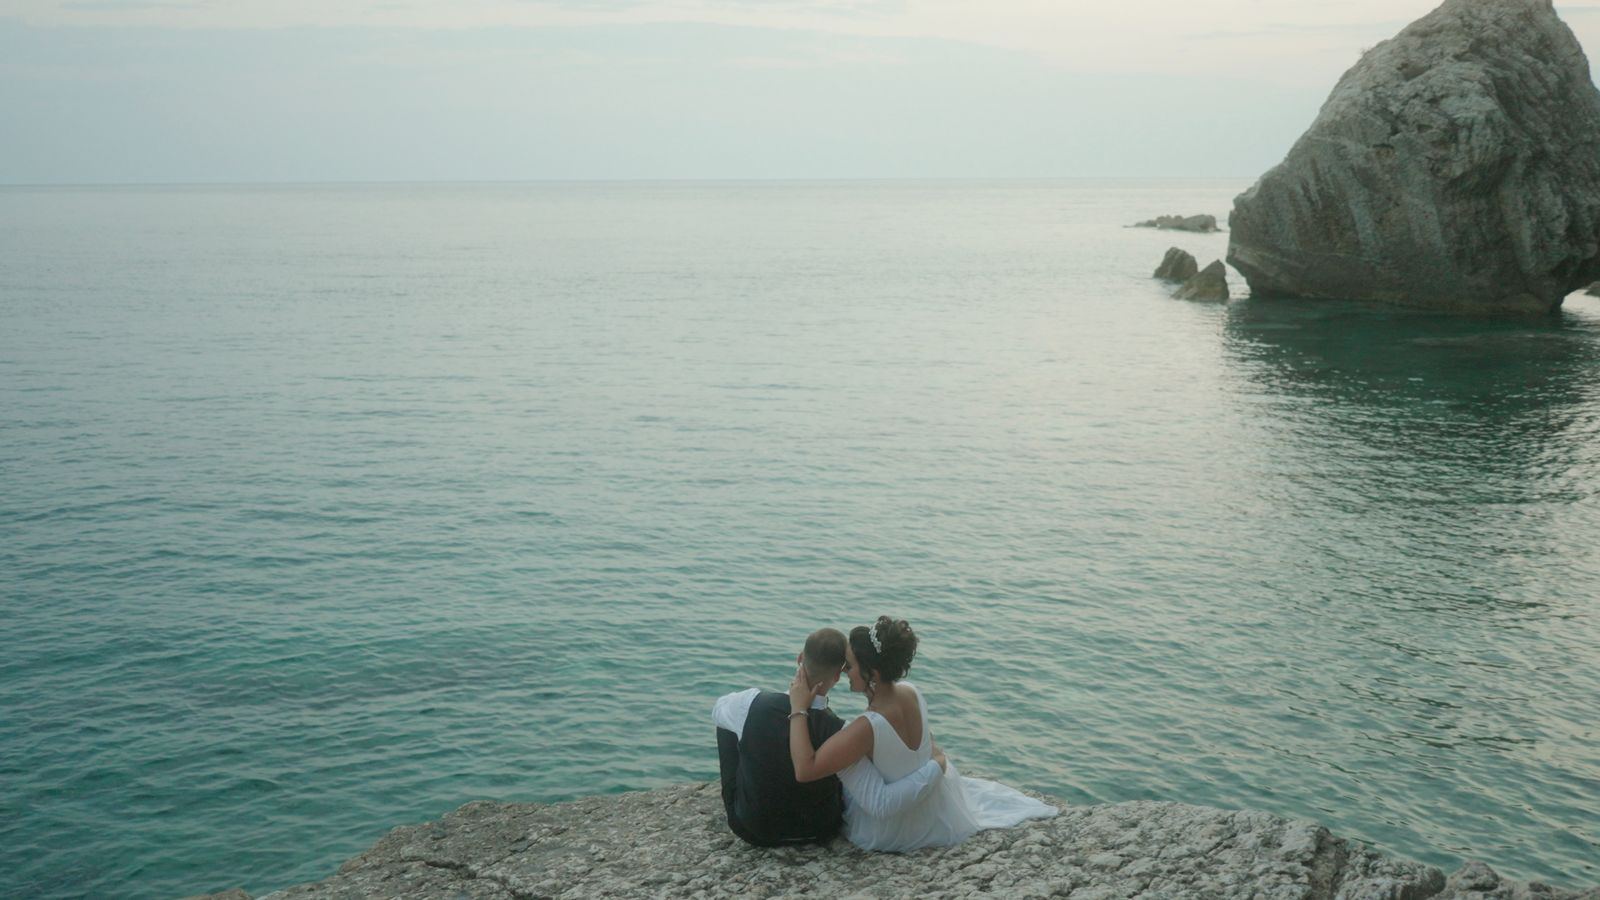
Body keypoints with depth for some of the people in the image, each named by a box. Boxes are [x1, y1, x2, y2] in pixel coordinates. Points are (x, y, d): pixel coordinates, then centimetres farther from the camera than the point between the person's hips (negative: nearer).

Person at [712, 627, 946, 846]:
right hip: (816, 832, 0)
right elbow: (881, 803, -33)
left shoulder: (752, 704, -27)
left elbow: (718, 709, 0)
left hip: (751, 828, 0)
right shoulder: (839, 734, -32)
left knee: (725, 721, 19)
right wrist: (937, 765, -22)